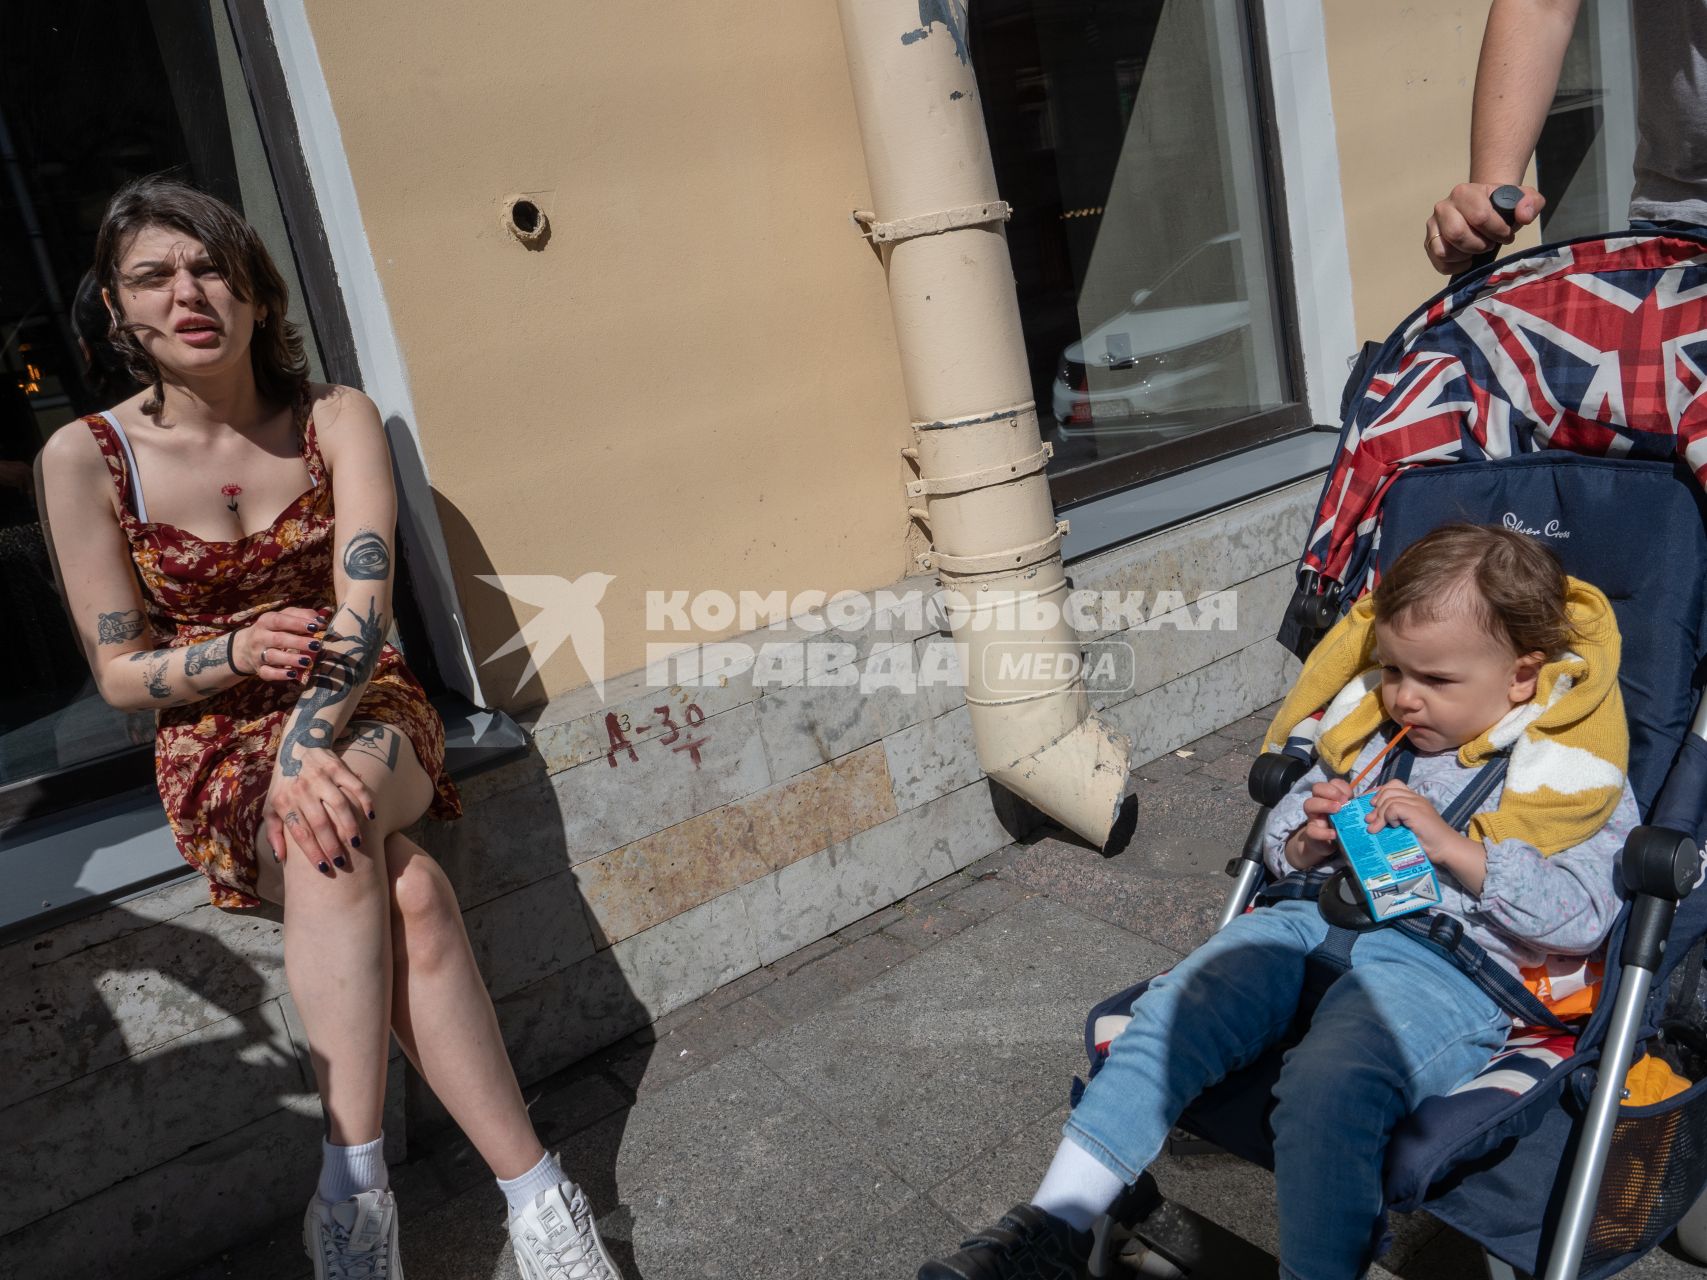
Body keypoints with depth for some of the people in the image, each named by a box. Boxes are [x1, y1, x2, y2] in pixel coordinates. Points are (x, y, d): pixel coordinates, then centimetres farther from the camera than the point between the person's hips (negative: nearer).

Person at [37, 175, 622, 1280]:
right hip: (217, 754, 0)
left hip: (364, 716, 0)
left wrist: (310, 739, -33)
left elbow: (366, 599, -16)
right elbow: (119, 671, -1)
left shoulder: (337, 420, -2)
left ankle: (354, 1188, -28)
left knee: (330, 829, -37)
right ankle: (533, 1189, -28)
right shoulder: (85, 459, -3)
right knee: (408, 894, -32)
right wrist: (238, 653, -23)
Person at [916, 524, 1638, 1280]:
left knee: (1326, 1084, -35)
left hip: (1446, 967, -5)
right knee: (1169, 1016, -19)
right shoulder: (1368, 725, 14)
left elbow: (1583, 921, -8)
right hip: (1315, 919, 5)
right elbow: (1281, 847, 23)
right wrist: (1308, 840, -2)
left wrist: (1453, 846, -17)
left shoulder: (1570, 780, 1)